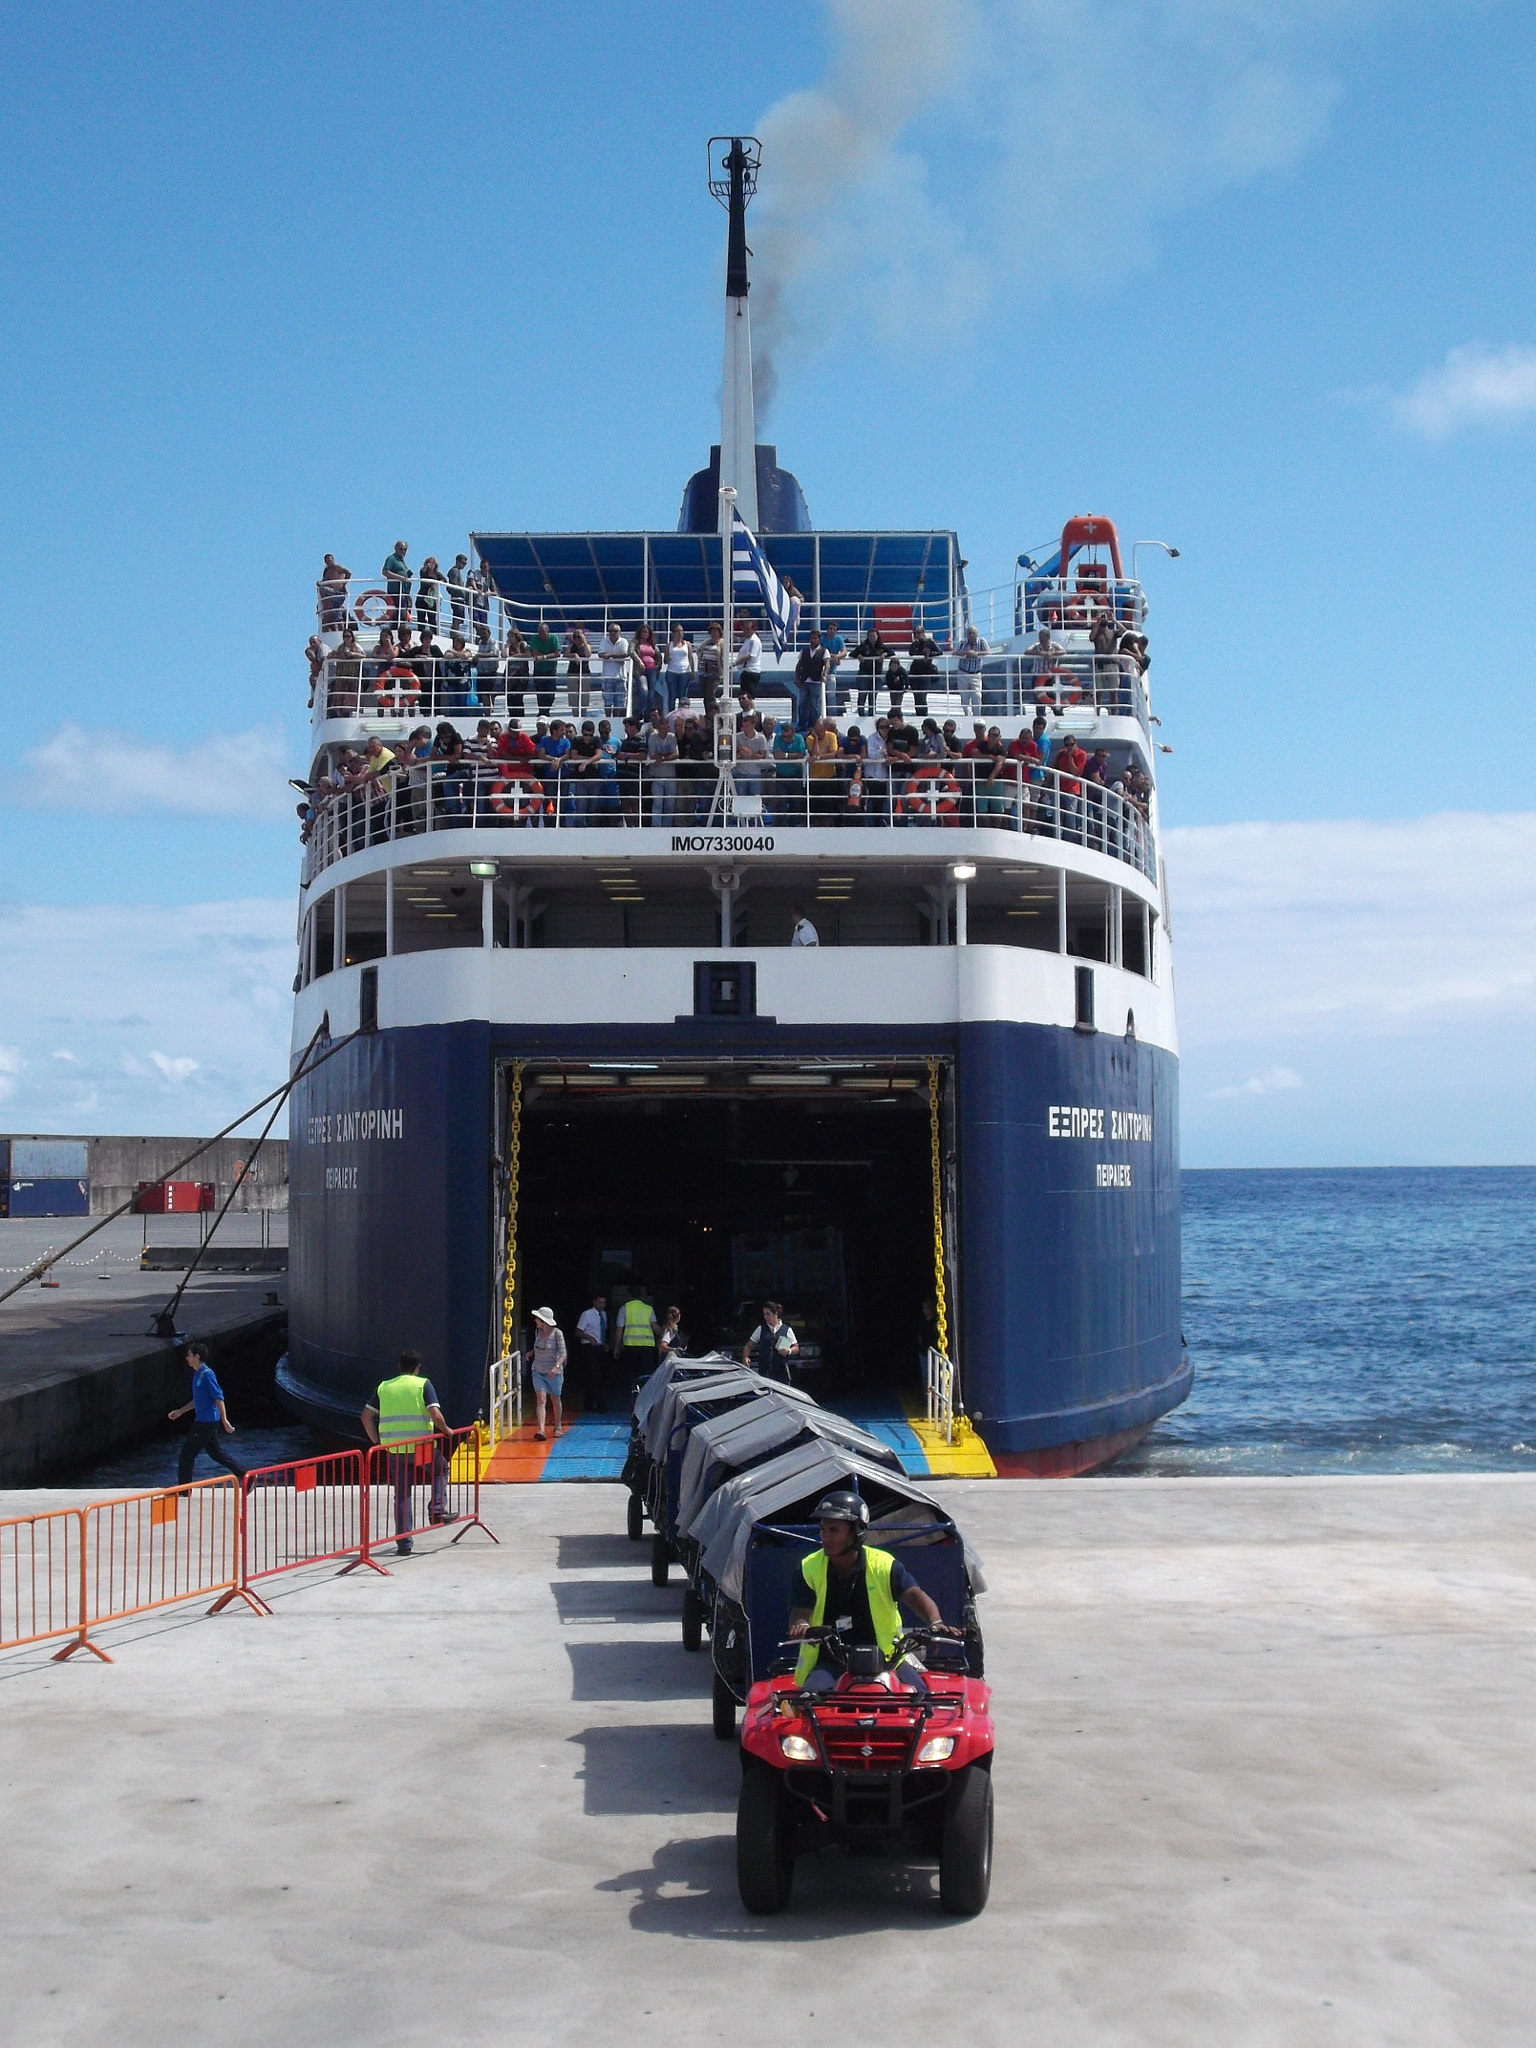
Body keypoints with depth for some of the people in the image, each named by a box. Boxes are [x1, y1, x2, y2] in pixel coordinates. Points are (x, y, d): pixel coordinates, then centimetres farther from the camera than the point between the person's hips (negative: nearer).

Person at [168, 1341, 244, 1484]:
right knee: (215, 1451, 12)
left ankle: (183, 1487, 6)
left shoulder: (207, 1374, -16)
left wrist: (225, 1421, -24)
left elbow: (218, 1398, -20)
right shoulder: (197, 1374, 14)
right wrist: (180, 1412, 28)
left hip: (206, 1421, -10)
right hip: (202, 1420, 10)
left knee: (188, 1452, -2)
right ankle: (244, 1474, 13)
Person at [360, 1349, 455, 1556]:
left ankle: (403, 1543, 6)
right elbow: (435, 1415, -11)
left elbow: (366, 1416, 7)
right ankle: (438, 1510, 13)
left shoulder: (384, 1387, 10)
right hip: (422, 1445, -3)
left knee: (401, 1496, 8)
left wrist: (376, 1441, 14)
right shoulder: (423, 1384, -1)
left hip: (394, 1449, 3)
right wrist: (445, 1430, 6)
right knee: (441, 1469, 28)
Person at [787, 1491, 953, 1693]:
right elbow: (800, 1611, -8)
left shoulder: (883, 1565, -2)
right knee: (813, 1692, -31)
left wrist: (936, 1623, -34)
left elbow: (914, 1595, -13)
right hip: (830, 1663, 0)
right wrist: (801, 1626, -34)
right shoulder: (809, 1569, 1)